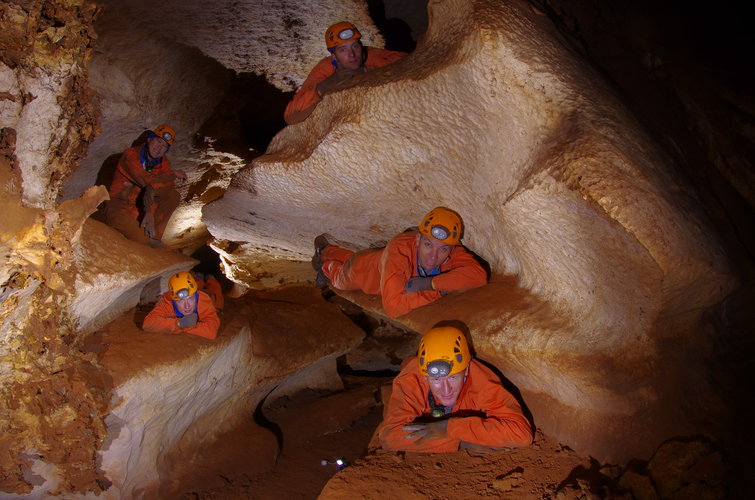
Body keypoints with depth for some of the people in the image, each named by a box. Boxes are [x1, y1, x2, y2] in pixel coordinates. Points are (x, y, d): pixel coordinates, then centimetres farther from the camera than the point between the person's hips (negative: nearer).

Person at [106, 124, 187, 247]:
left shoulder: (163, 161, 1)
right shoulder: (130, 155, -16)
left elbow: (169, 187, -14)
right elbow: (145, 180, -27)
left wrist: (150, 190, -35)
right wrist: (174, 174, -16)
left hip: (145, 205, 5)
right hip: (121, 204, -5)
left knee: (174, 196, -19)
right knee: (115, 217, -40)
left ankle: (154, 237, -26)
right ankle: (153, 244, -27)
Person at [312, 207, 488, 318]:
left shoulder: (452, 252, -40)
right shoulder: (399, 249, -52)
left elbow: (479, 274, -53)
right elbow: (393, 306, -58)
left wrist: (430, 283, -57)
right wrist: (438, 291, -51)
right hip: (363, 268, -5)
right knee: (341, 278, 32)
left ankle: (325, 249, 67)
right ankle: (326, 266, 65)